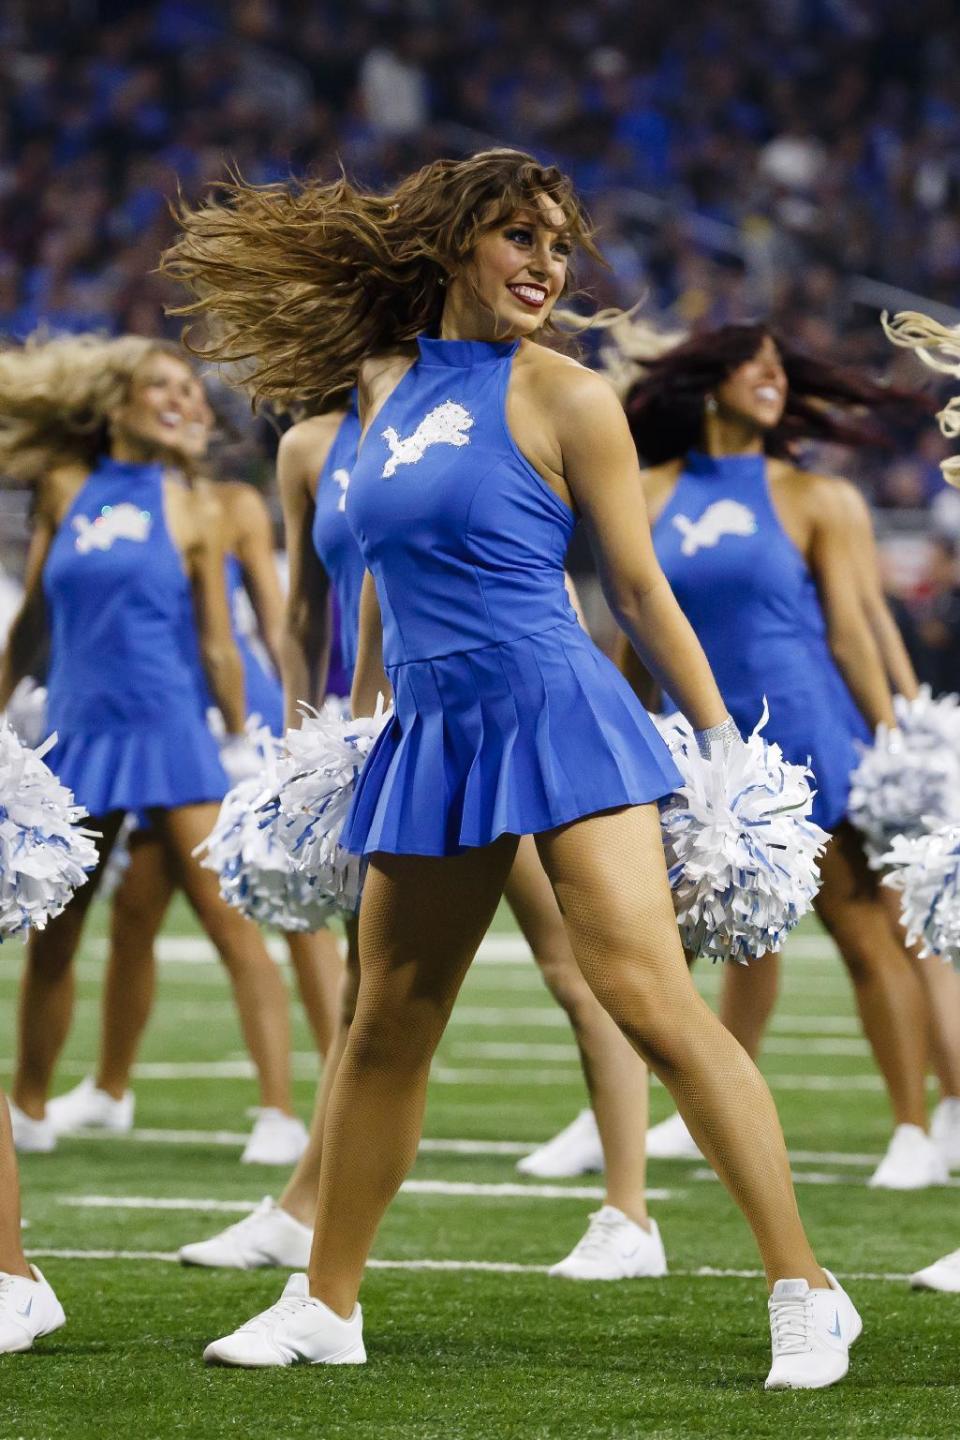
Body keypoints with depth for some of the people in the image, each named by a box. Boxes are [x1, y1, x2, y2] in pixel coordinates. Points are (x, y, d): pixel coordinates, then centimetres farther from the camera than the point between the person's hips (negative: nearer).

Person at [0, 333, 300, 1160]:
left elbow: (218, 645, 6)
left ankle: (279, 1111, -14)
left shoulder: (193, 512, 4)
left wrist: (241, 742, 2)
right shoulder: (66, 489, 9)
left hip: (170, 733, -3)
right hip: (78, 732, 3)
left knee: (232, 925, -11)